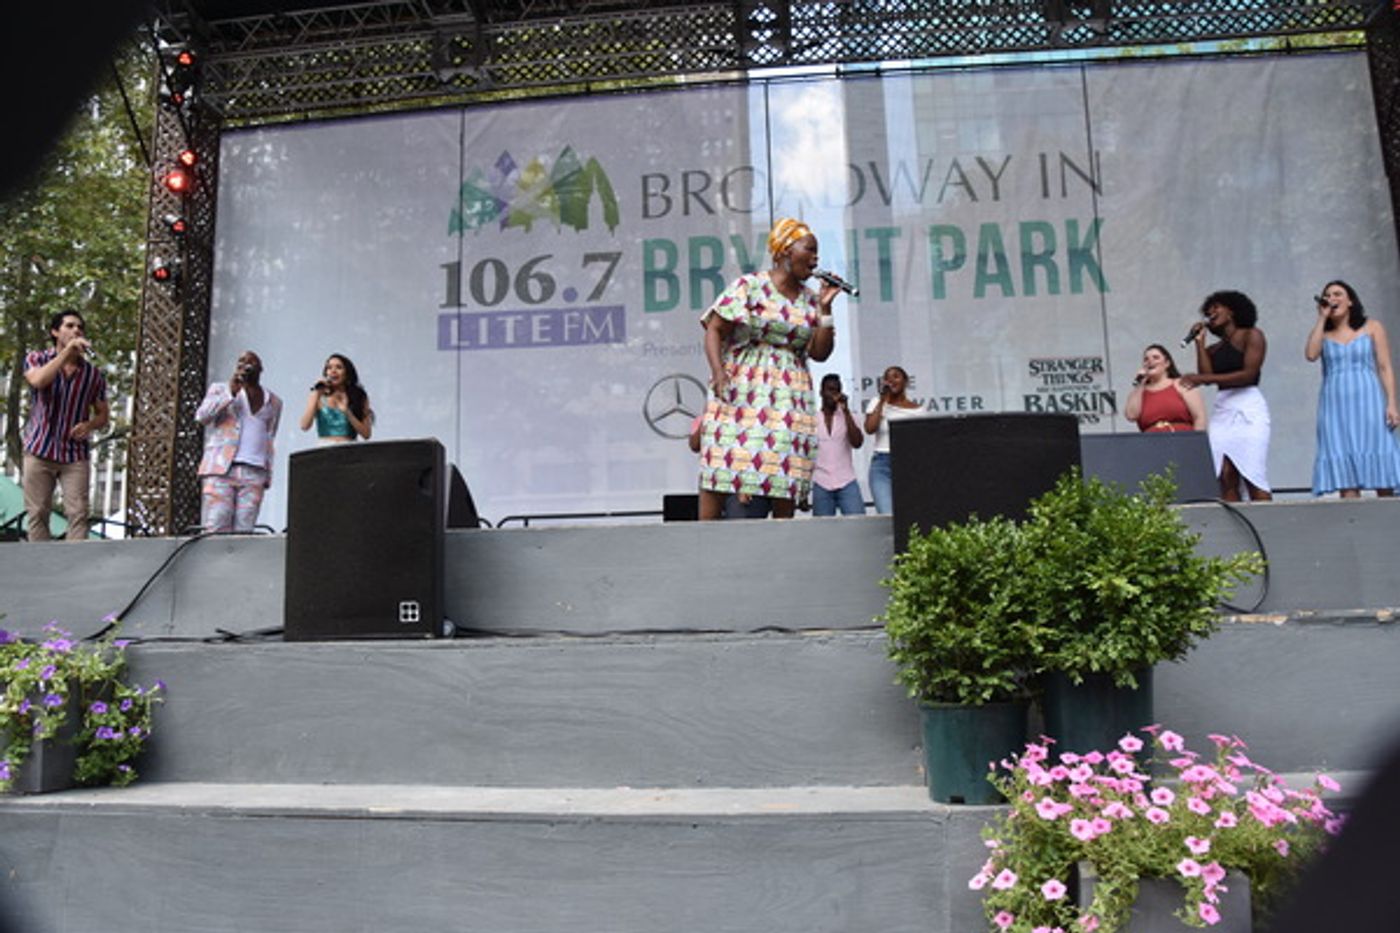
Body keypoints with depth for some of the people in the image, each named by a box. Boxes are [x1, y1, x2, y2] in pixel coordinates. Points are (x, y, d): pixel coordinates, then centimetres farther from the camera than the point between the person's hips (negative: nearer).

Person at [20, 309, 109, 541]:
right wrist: (68, 350, -22)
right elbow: (38, 381, -20)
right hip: (39, 452, -1)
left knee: (78, 514, -8)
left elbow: (103, 413, 14)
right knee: (37, 514, 0)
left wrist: (90, 425, -9)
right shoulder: (37, 359, 4)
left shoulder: (94, 374, 7)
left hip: (75, 455, 1)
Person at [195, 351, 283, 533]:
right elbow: (202, 416, -1)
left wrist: (268, 475, 11)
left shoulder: (273, 402, 20)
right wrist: (230, 393, -8)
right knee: (214, 530, -13)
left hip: (254, 474, 2)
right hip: (220, 469, -2)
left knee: (244, 531, -9)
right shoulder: (220, 389, 15)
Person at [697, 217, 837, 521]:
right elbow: (714, 329, -3)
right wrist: (718, 371, -17)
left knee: (786, 475, -2)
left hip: (790, 398, 5)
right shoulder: (749, 286, 1)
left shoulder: (810, 300, 15)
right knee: (723, 464, -10)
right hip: (742, 390, -4)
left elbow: (820, 352, 10)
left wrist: (825, 307, 3)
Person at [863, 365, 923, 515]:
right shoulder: (877, 403, 9)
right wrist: (883, 400, -4)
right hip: (882, 465, -1)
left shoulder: (917, 411, 8)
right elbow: (870, 429, -8)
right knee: (887, 516, -15)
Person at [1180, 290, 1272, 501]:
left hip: (1248, 407, -5)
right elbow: (1206, 375, 2)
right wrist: (1199, 342, 8)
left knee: (1253, 478, -12)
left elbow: (1249, 374, -8)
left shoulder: (1252, 336, 5)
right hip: (1221, 409, 5)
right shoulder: (1214, 349, 20)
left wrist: (1203, 378, -14)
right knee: (1226, 478, -8)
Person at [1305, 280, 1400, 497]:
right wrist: (1322, 317, -1)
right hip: (1335, 407, 1)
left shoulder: (1372, 328, 10)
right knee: (1344, 471, -8)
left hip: (1368, 403, -1)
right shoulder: (1321, 333, 13)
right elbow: (1310, 355, -9)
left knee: (1378, 461, -4)